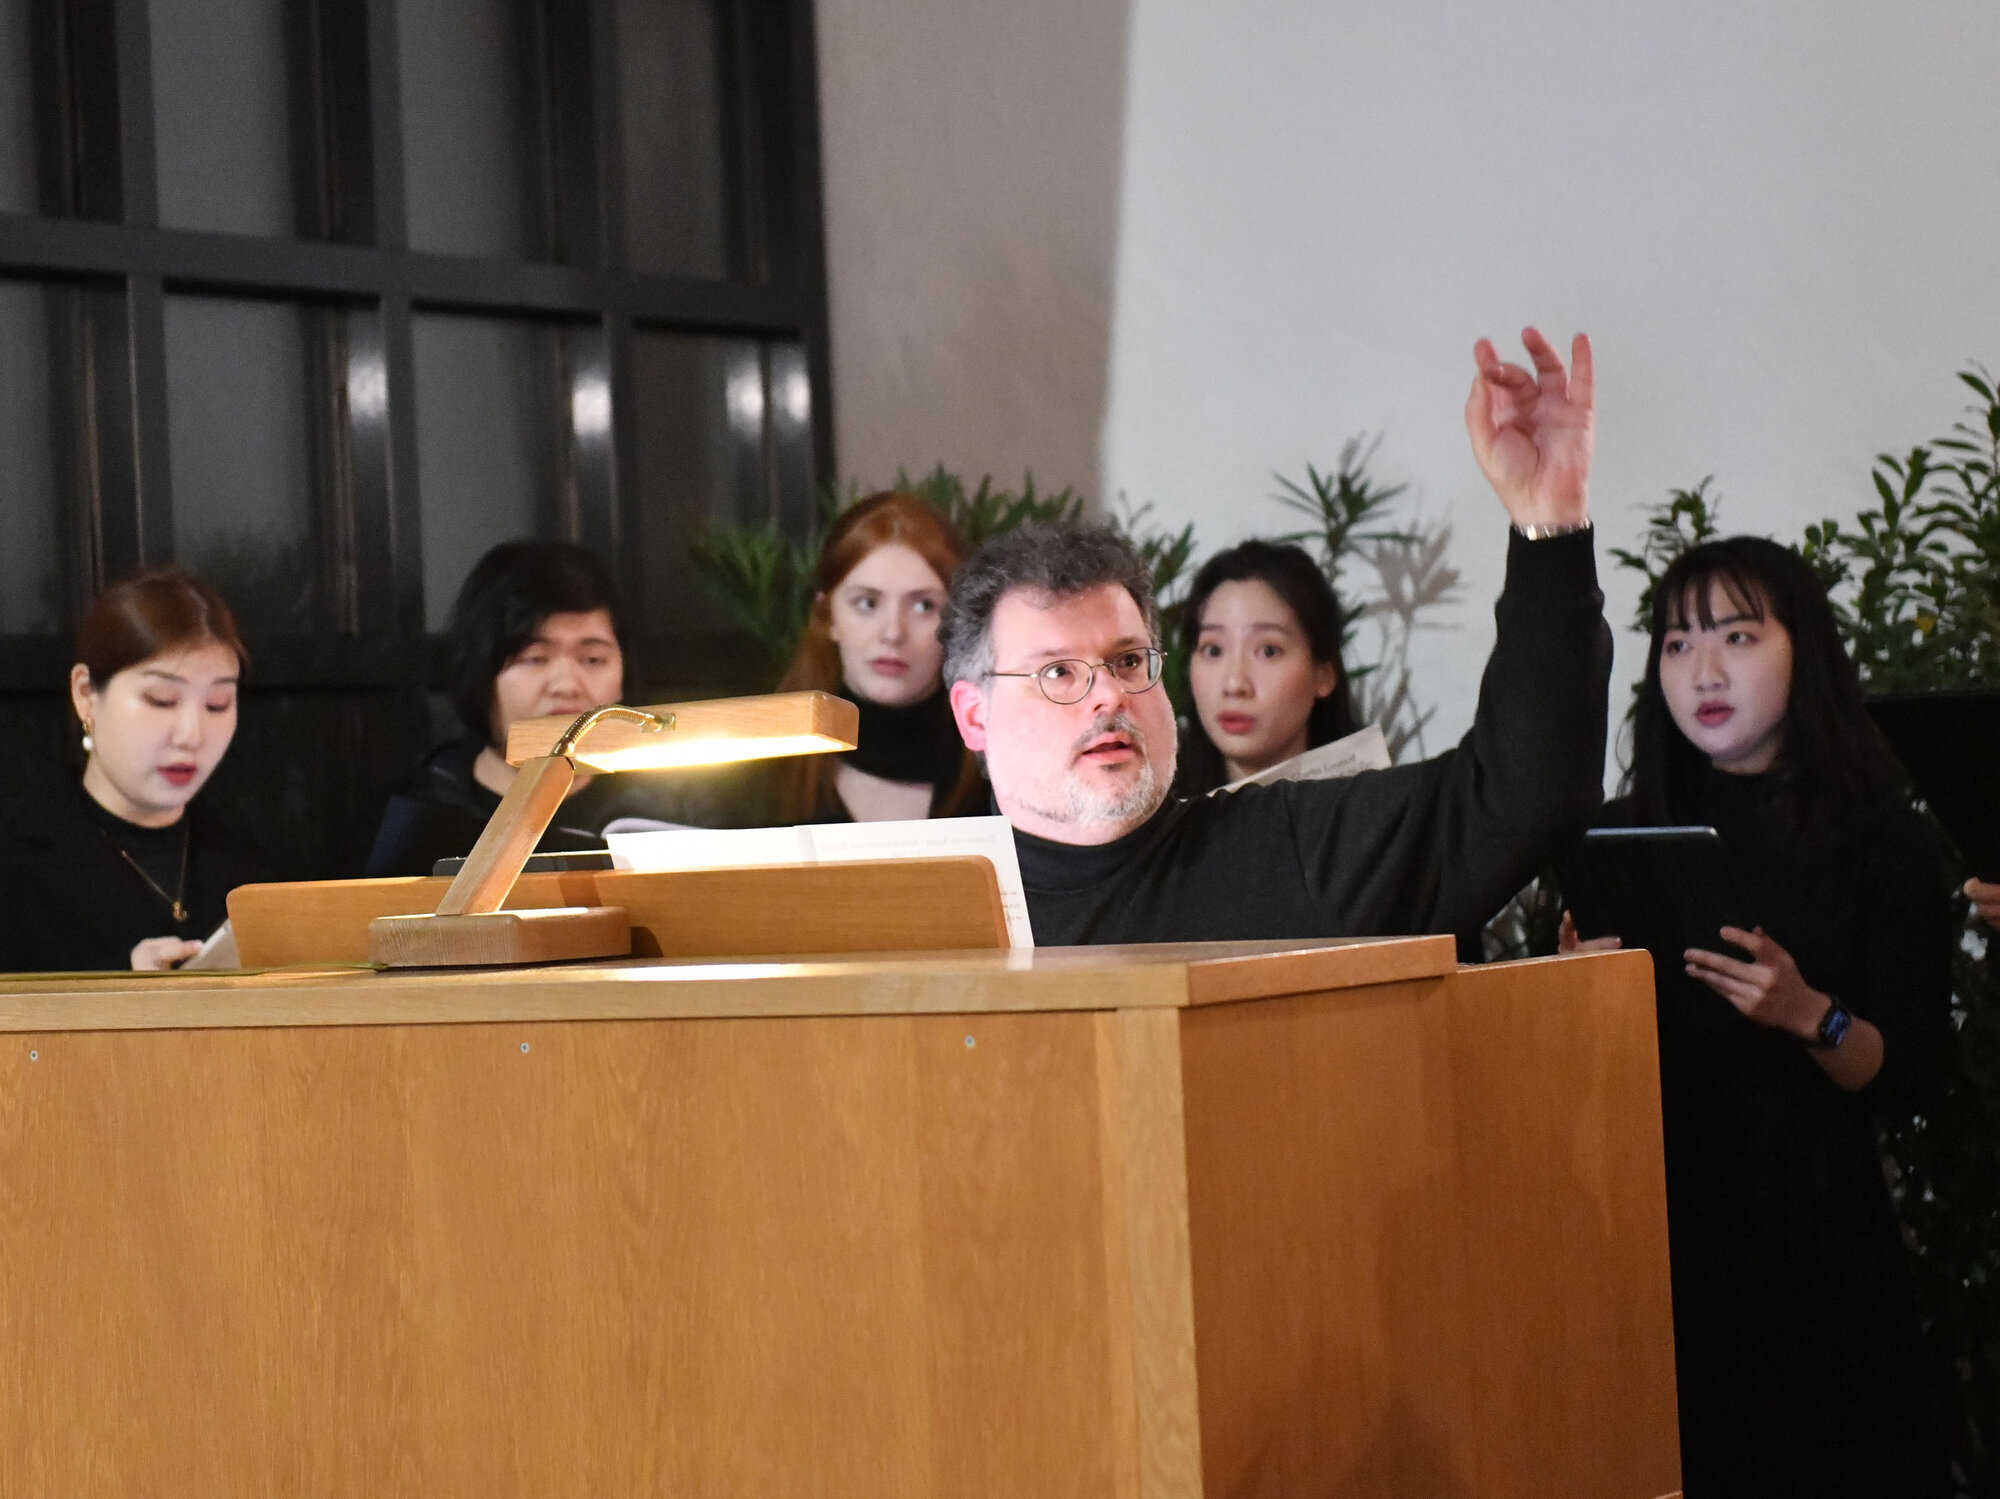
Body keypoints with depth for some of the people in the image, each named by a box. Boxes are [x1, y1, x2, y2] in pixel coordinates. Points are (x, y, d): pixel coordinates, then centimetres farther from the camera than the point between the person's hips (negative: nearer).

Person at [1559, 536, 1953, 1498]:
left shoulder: (1881, 843, 0)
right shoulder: (1624, 838, 7)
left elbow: (1909, 1075, -4)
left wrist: (1807, 1016, -22)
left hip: (1812, 1237, -2)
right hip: (1655, 1221, 2)